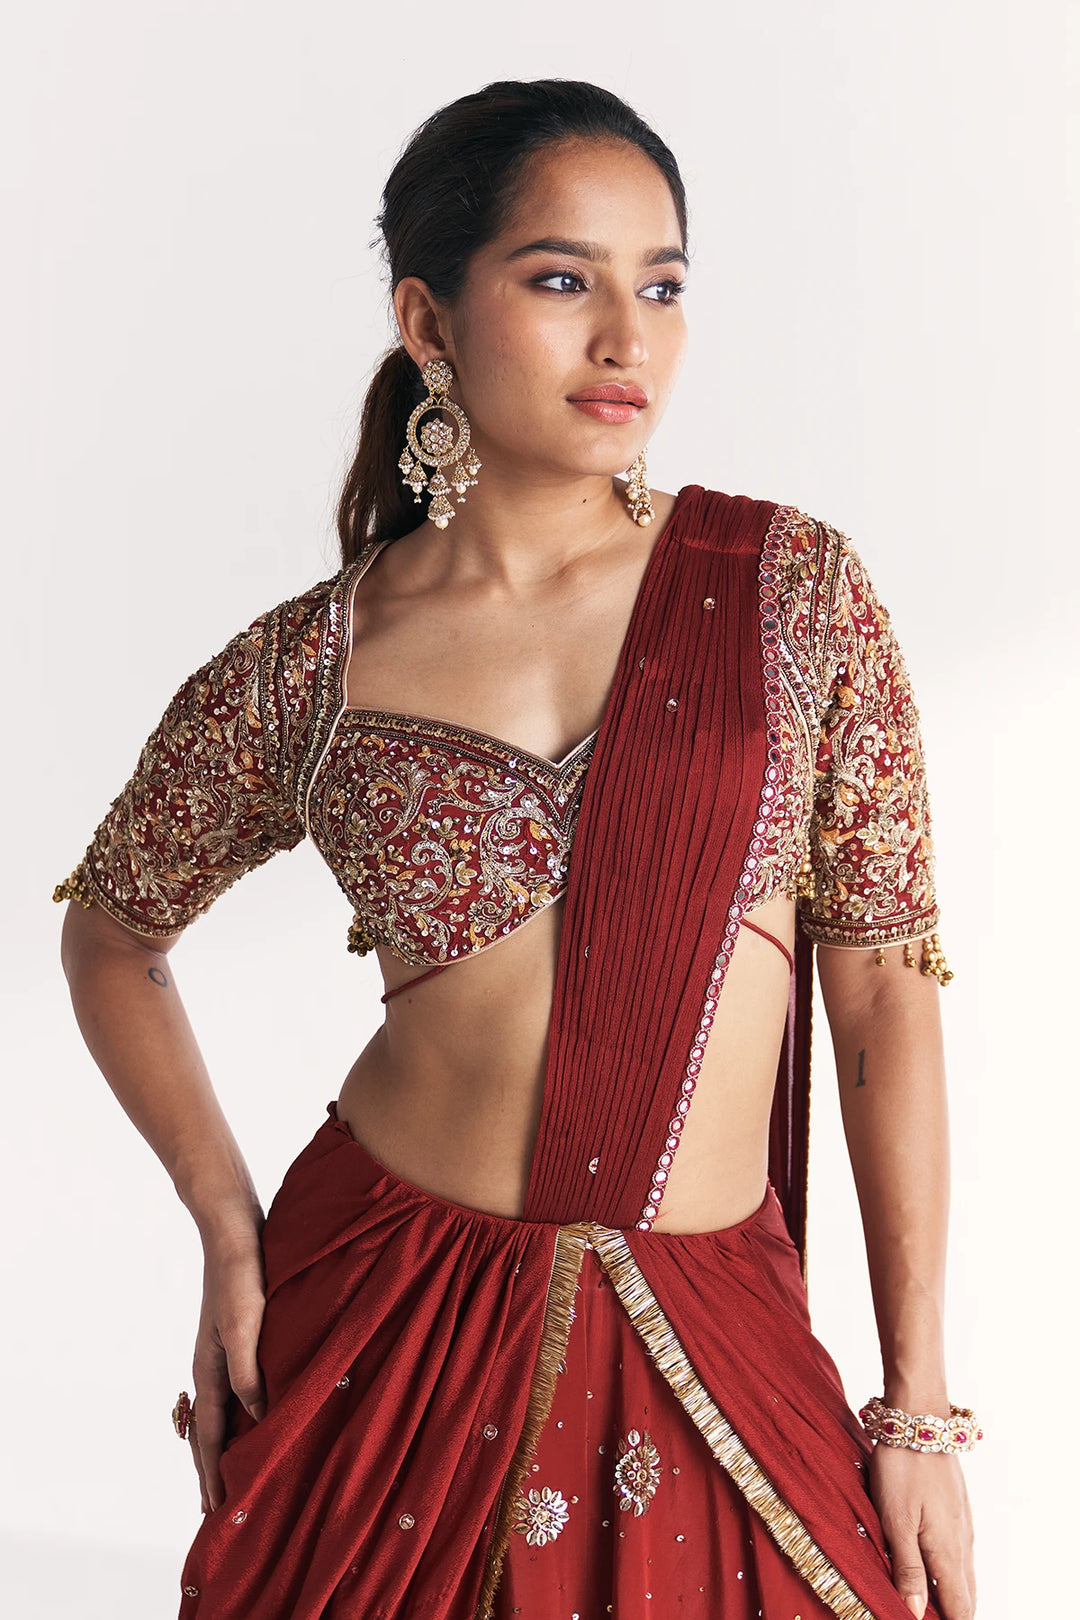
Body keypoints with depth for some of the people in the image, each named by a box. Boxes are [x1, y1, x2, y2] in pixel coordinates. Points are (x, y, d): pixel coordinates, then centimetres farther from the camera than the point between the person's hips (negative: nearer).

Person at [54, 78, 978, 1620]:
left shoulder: (798, 588, -3)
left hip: (708, 1353, 1)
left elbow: (884, 989, -1)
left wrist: (920, 1404, -2)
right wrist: (231, 1231, 2)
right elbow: (112, 931, 13)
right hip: (382, 1326, 0)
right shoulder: (307, 668, -4)